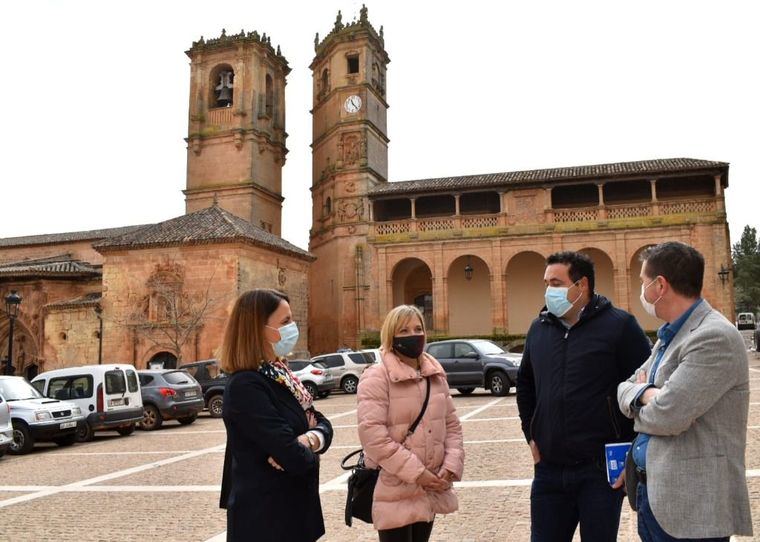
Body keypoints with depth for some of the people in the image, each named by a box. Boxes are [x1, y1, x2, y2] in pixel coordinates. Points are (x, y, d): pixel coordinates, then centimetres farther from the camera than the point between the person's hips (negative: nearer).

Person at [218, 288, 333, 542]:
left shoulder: (280, 375, 6)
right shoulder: (246, 386, -22)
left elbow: (322, 423, 5)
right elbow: (296, 459, -27)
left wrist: (309, 440, -16)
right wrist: (307, 449, -6)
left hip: (293, 509, 8)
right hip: (265, 517, -8)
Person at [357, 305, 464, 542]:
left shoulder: (436, 374, 10)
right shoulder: (376, 377, -12)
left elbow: (452, 424, 12)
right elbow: (372, 434, -20)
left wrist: (452, 464, -4)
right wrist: (415, 472, -19)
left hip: (430, 489, 6)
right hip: (395, 491, -6)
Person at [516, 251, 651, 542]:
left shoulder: (619, 325, -7)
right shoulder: (539, 327, 9)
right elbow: (525, 384, 21)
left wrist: (630, 449, -6)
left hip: (601, 469, -4)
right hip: (548, 468, 5)